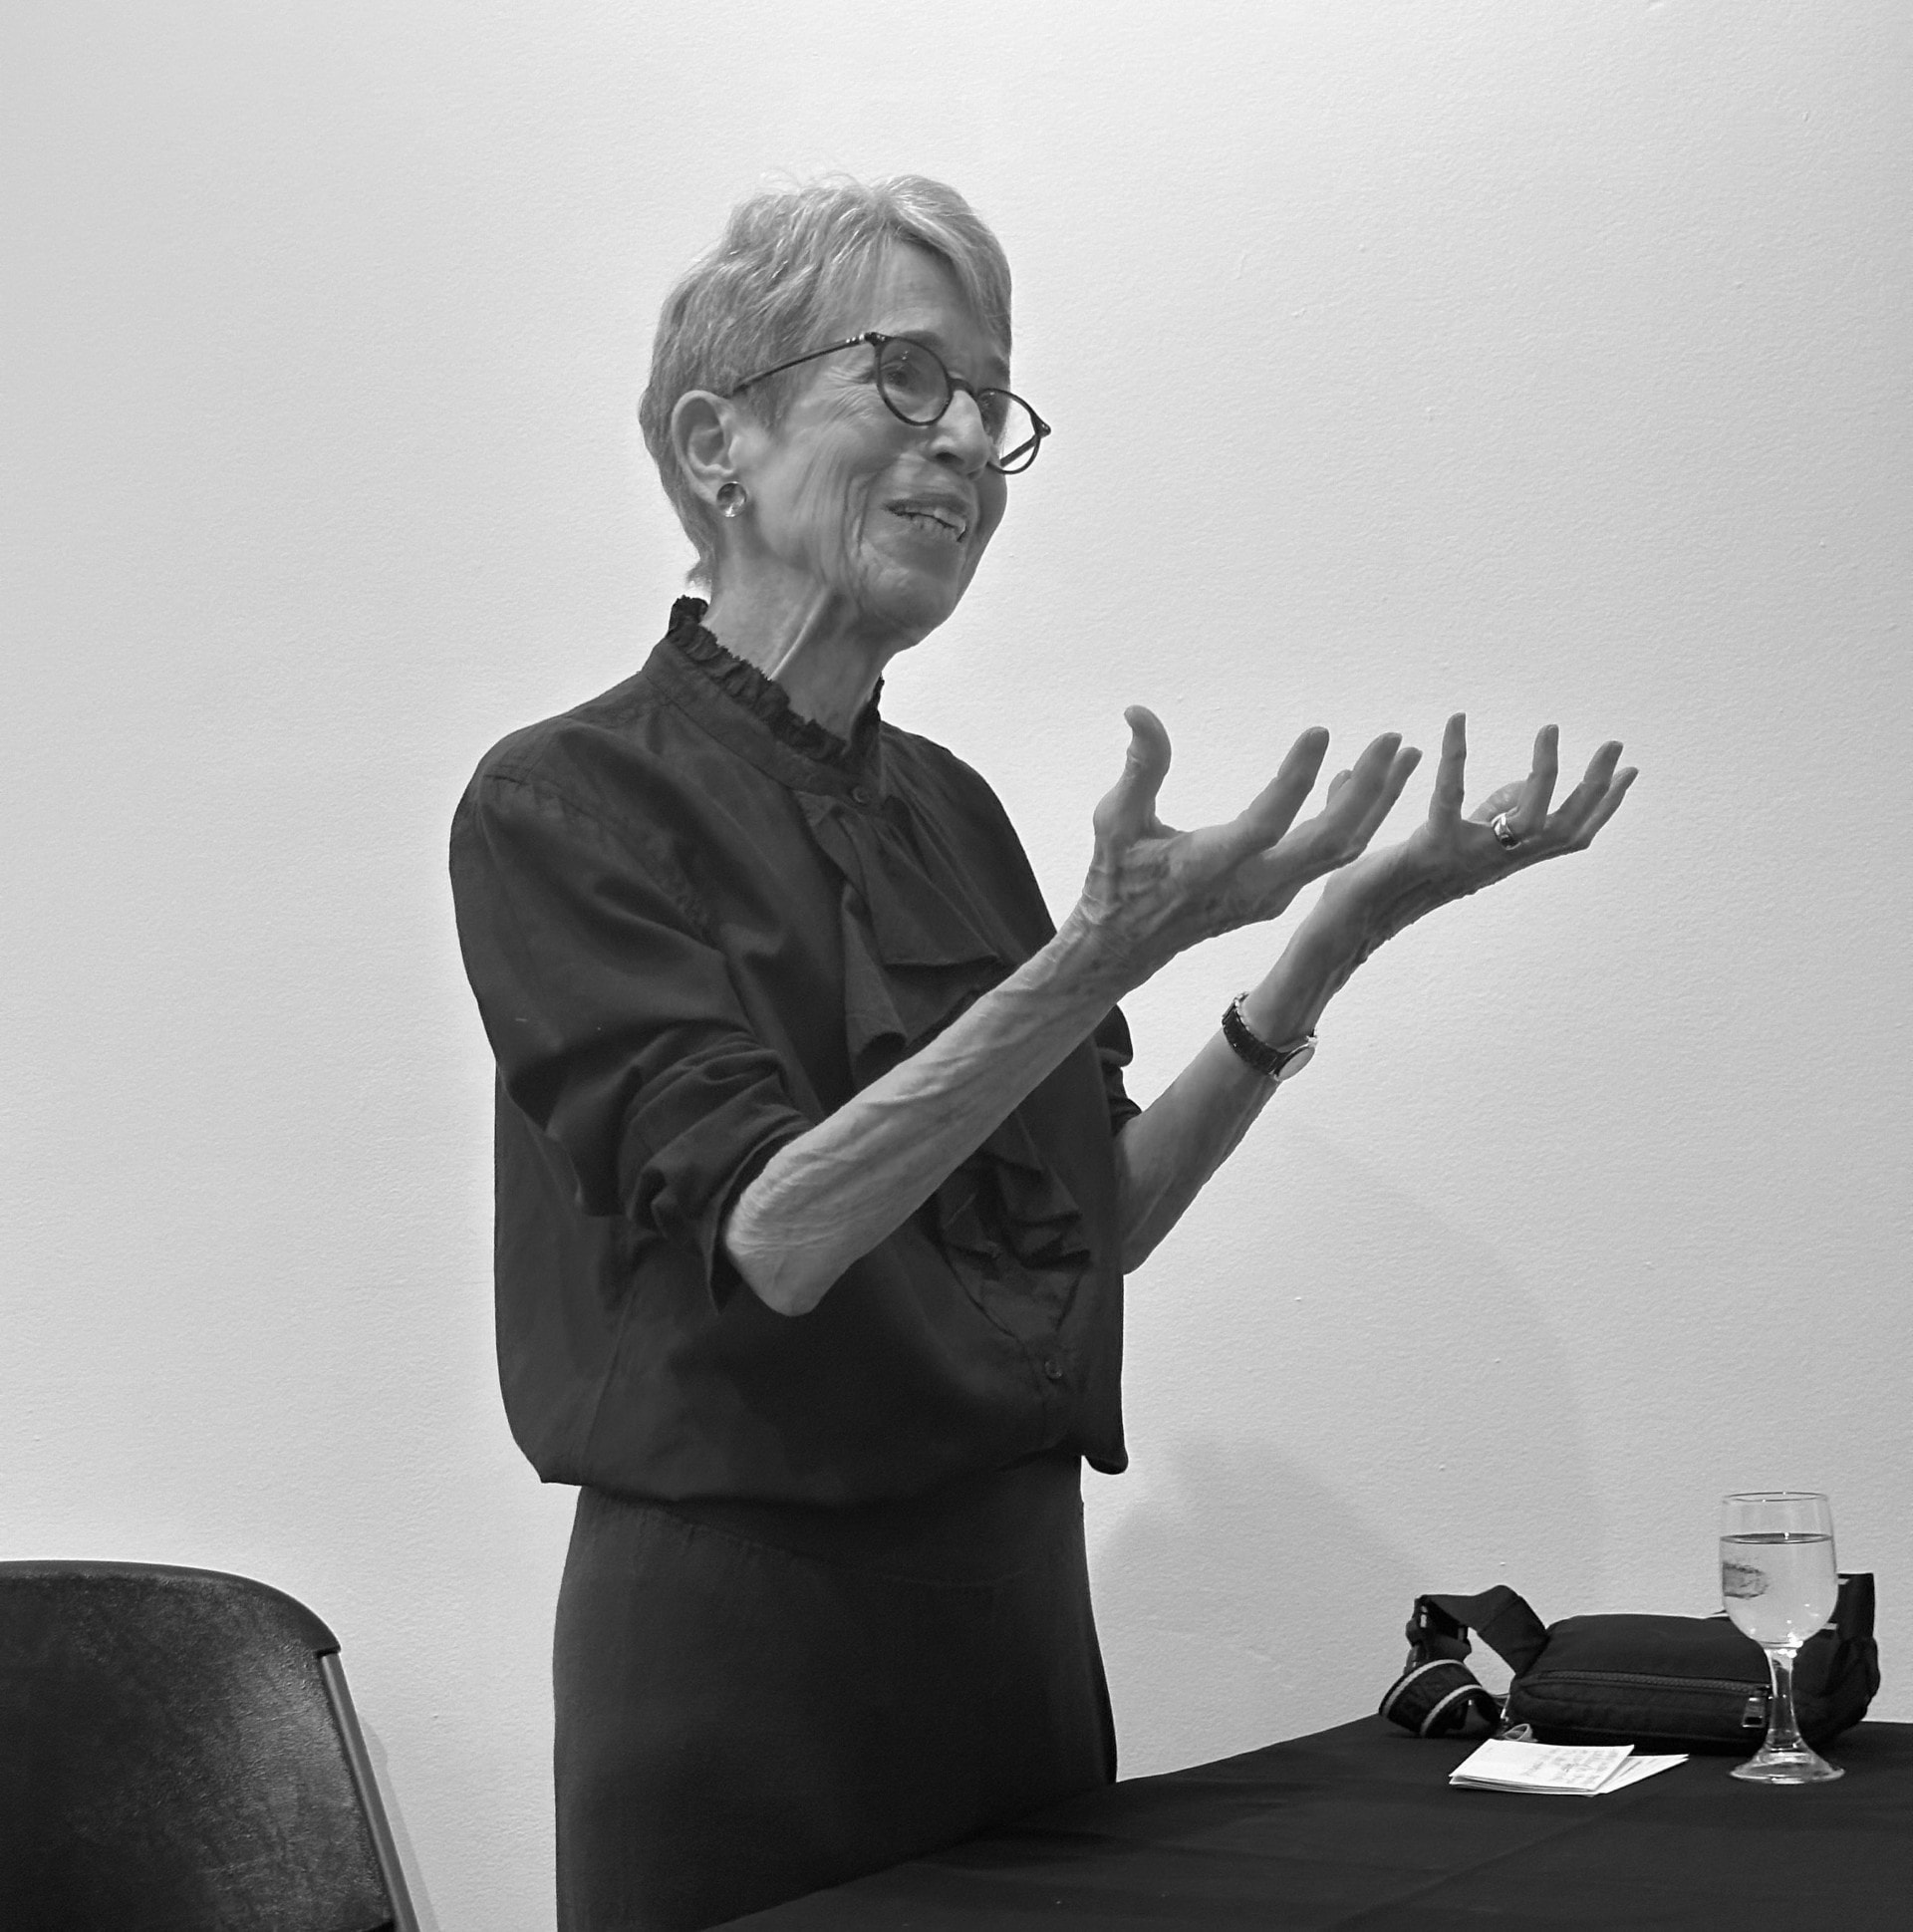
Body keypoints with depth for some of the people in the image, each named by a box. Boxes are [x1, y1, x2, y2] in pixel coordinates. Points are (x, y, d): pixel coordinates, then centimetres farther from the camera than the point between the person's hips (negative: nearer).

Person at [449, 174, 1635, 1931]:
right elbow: (763, 1236, -22)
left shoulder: (947, 806, 9)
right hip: (738, 1634, -6)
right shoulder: (567, 802, -10)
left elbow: (1097, 1221, 9)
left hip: (1017, 1598, 6)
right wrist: (1109, 956, -31)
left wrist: (1330, 945, -1)